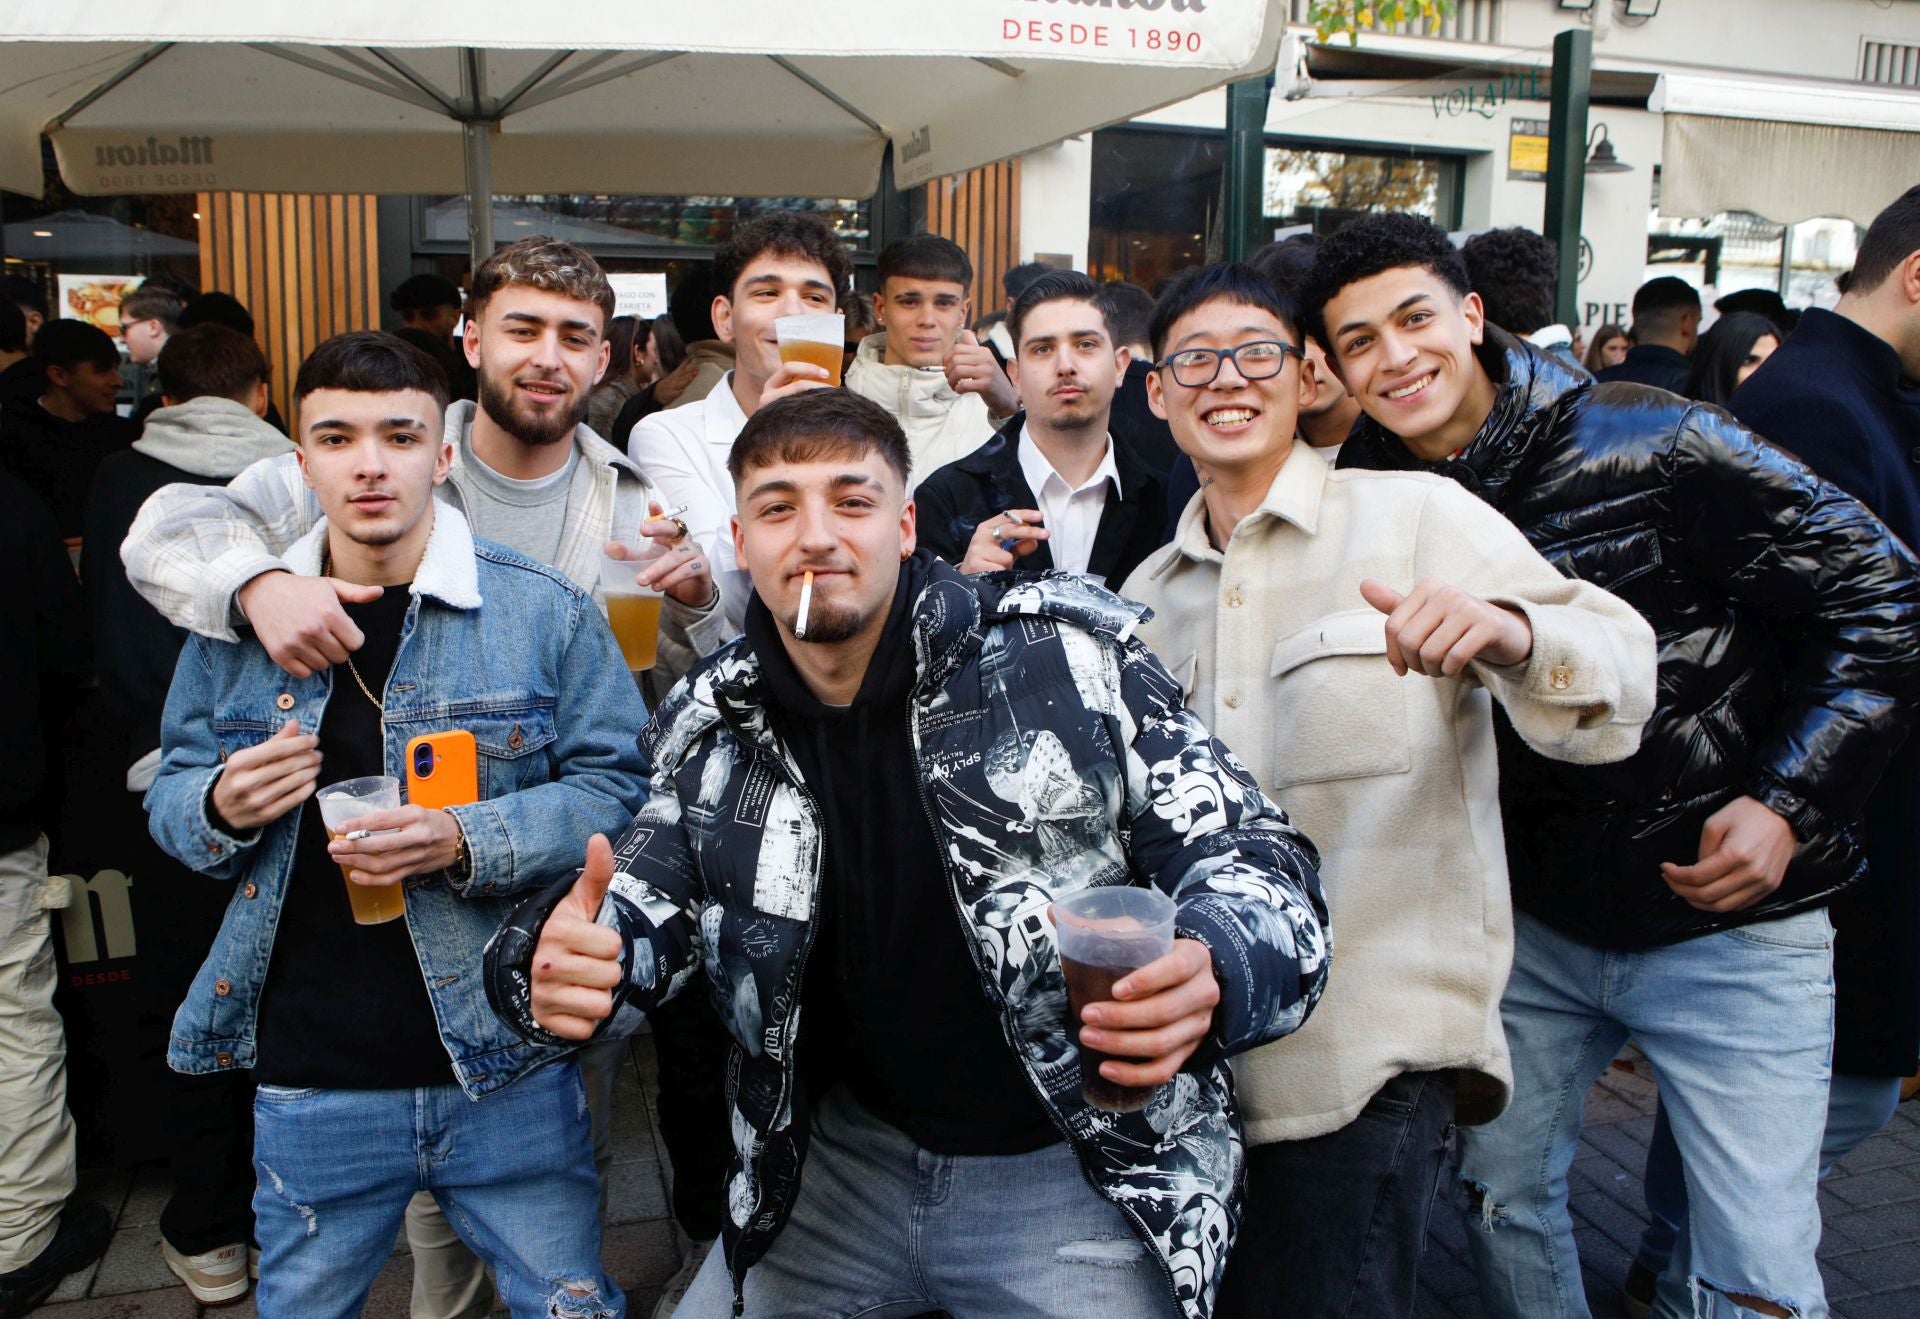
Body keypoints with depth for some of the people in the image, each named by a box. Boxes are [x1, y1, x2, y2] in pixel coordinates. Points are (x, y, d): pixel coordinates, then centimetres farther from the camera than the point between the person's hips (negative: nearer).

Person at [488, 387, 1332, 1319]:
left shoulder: (1071, 653, -15)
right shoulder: (710, 728, -3)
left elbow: (1253, 854, -13)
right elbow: (642, 909, 3)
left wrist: (1208, 974, -37)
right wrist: (560, 960, -23)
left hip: (1082, 1173, -3)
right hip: (851, 1159, 4)